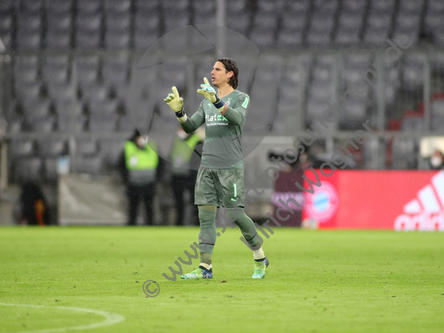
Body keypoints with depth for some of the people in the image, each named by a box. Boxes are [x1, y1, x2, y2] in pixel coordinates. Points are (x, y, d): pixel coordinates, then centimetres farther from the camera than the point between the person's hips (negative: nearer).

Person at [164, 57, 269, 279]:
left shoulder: (241, 98, 0)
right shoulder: (207, 101, 18)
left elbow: (238, 119, -20)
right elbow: (190, 127, 13)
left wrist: (217, 101, -32)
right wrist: (179, 111, -5)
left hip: (230, 167, -6)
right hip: (207, 165, 6)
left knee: (235, 214, -5)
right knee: (205, 215, -2)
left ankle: (260, 258, 14)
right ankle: (205, 267, -3)